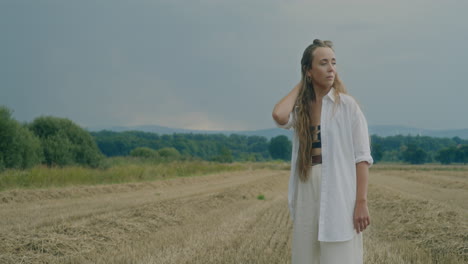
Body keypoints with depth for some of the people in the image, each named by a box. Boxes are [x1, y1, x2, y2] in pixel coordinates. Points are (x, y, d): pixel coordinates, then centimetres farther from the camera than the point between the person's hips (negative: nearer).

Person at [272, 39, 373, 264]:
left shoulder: (347, 105, -3)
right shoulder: (301, 108, 9)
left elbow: (362, 157, -6)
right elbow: (278, 116, -15)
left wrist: (362, 202, -13)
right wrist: (300, 86, 0)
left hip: (339, 195, -5)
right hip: (308, 195, 5)